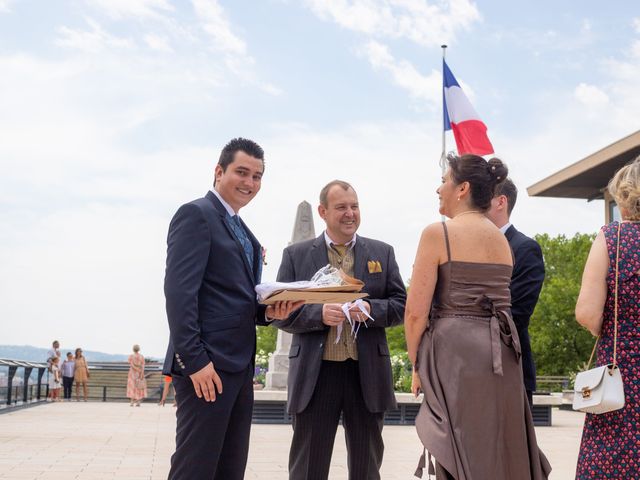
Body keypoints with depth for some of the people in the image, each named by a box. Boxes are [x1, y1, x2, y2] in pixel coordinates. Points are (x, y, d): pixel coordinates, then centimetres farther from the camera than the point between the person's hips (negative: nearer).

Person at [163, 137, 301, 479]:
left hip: (239, 367, 9)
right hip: (207, 366, -9)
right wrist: (195, 360, -22)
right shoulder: (196, 215, -7)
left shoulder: (243, 232, 21)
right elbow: (179, 291, -16)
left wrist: (268, 311, 2)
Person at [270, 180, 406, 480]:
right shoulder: (295, 255, 7)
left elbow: (401, 305, 7)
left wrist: (370, 310, -13)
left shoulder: (382, 253, 11)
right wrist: (319, 314, -16)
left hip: (367, 373, 2)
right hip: (314, 373, -1)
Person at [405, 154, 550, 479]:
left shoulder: (438, 233, -7)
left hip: (455, 351, -6)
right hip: (502, 355, 7)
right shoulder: (503, 240, 13)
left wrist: (416, 365, 1)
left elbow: (416, 312, -10)